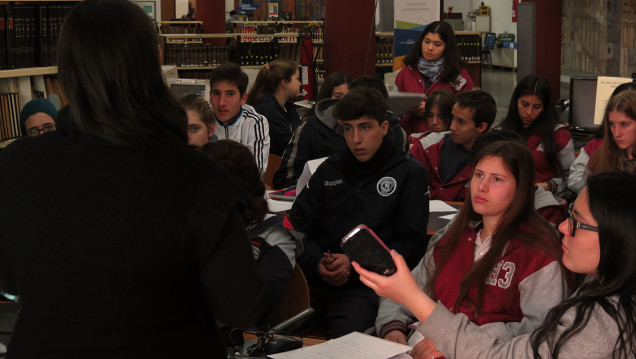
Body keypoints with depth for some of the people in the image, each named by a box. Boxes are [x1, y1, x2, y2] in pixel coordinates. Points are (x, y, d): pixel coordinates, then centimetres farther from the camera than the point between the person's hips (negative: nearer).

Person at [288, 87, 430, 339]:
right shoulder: (330, 169, 21)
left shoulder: (410, 174, 8)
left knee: (345, 337, -35)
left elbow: (412, 245, 2)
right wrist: (316, 263, -6)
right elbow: (299, 225, 15)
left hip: (367, 287, -4)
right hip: (315, 280, 4)